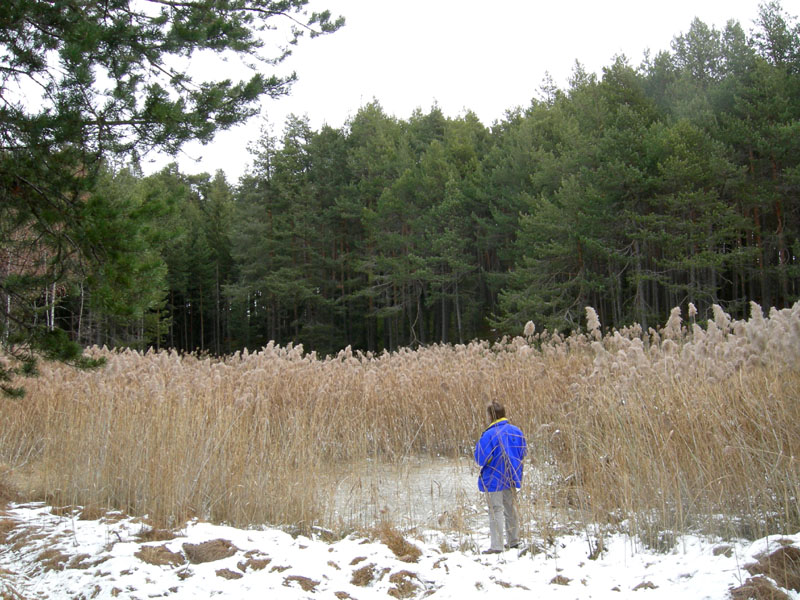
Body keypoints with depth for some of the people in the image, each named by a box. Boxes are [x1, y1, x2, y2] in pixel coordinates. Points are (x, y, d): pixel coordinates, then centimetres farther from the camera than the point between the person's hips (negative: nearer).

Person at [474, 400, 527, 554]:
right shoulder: (516, 431, -1)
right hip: (512, 477, 6)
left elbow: (481, 459, -19)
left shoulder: (489, 434, -21)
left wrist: (478, 445, -1)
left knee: (496, 511, 0)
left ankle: (497, 546, 0)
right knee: (511, 508, 18)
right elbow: (523, 452, 9)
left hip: (494, 479, -6)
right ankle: (514, 541, 27)